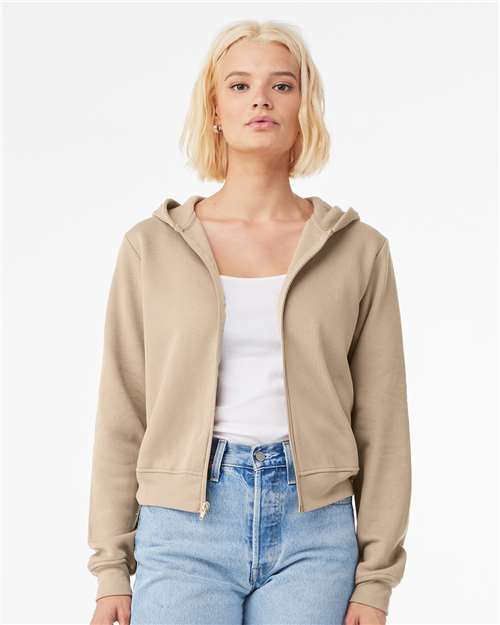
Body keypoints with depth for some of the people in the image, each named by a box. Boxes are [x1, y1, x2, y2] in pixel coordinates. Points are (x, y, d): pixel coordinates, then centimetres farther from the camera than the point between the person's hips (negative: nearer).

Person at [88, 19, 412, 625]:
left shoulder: (359, 250, 4)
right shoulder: (151, 247, 3)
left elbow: (382, 428, 4)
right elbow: (121, 420, 6)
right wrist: (110, 571, 4)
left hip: (314, 535, 1)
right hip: (183, 532, 0)